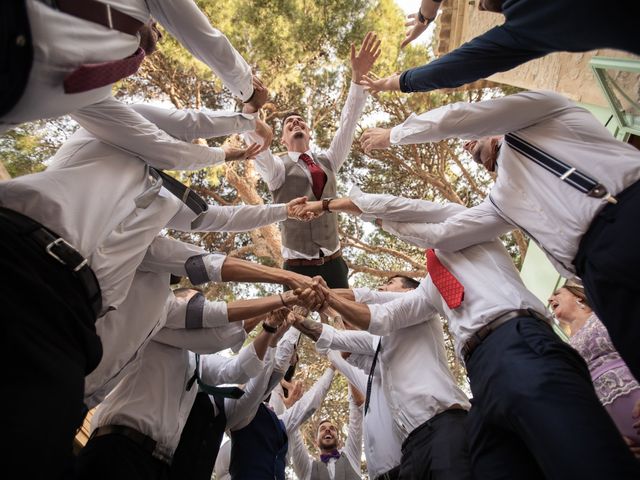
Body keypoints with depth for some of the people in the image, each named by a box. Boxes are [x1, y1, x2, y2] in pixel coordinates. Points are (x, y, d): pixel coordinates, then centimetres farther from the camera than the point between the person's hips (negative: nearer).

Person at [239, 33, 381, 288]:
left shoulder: (326, 161, 15)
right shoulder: (277, 168, 4)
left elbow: (347, 123, 6)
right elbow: (256, 140, -15)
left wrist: (357, 76, -4)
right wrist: (250, 105, -33)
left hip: (334, 263, 3)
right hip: (298, 267, -3)